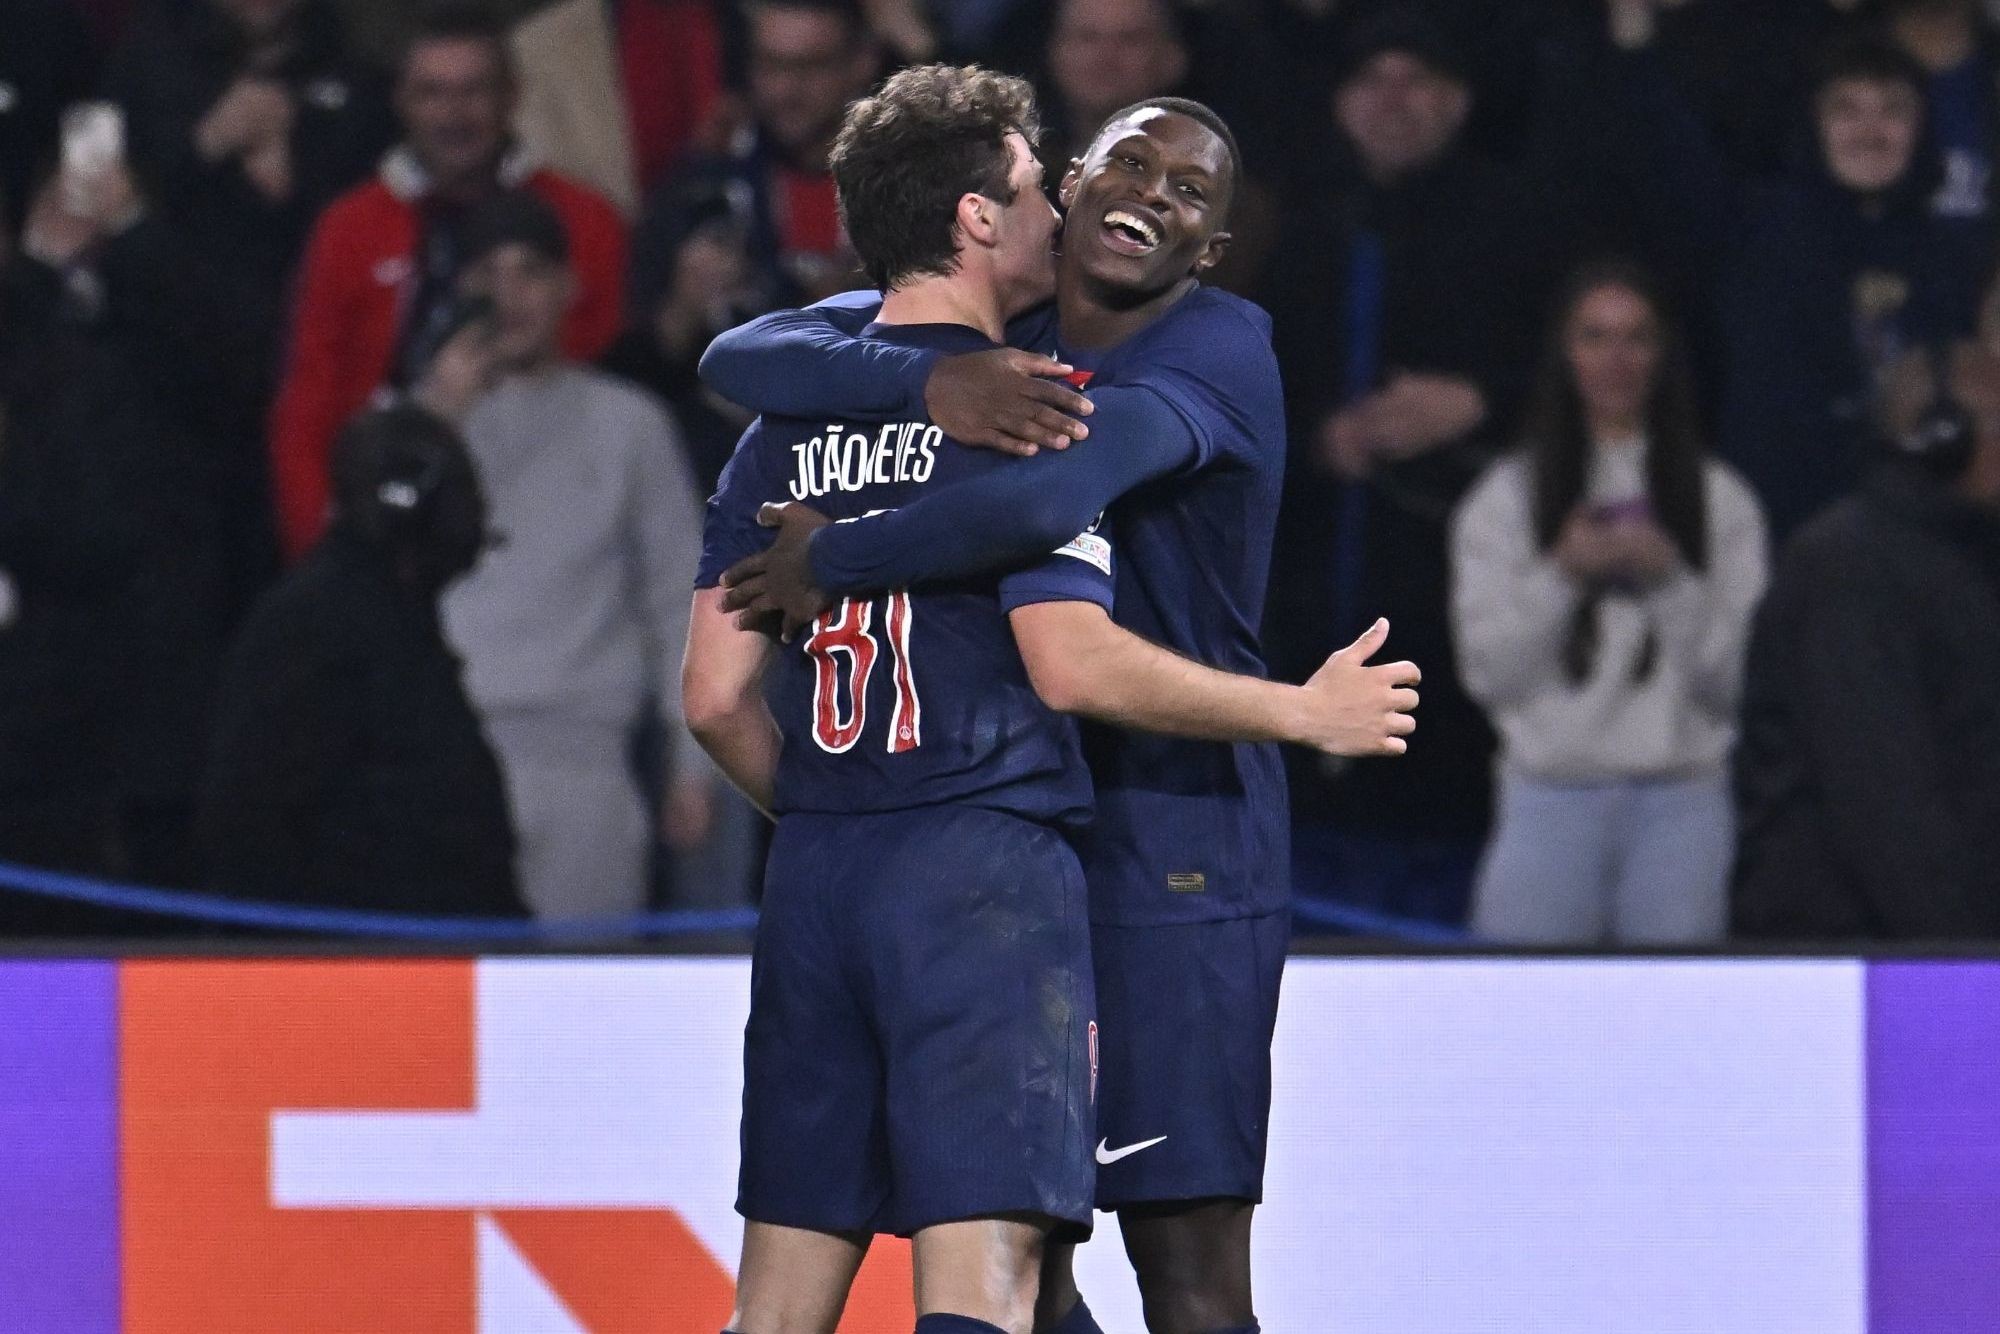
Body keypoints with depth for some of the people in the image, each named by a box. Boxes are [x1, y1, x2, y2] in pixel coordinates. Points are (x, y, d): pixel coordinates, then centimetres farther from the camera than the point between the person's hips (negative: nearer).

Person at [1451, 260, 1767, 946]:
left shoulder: (1720, 500, 9)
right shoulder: (1508, 498, 10)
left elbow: (1735, 676, 3)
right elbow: (1487, 669, 3)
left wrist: (1669, 580, -11)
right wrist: (1562, 576, -10)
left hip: (1682, 798, 0)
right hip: (1551, 795, 0)